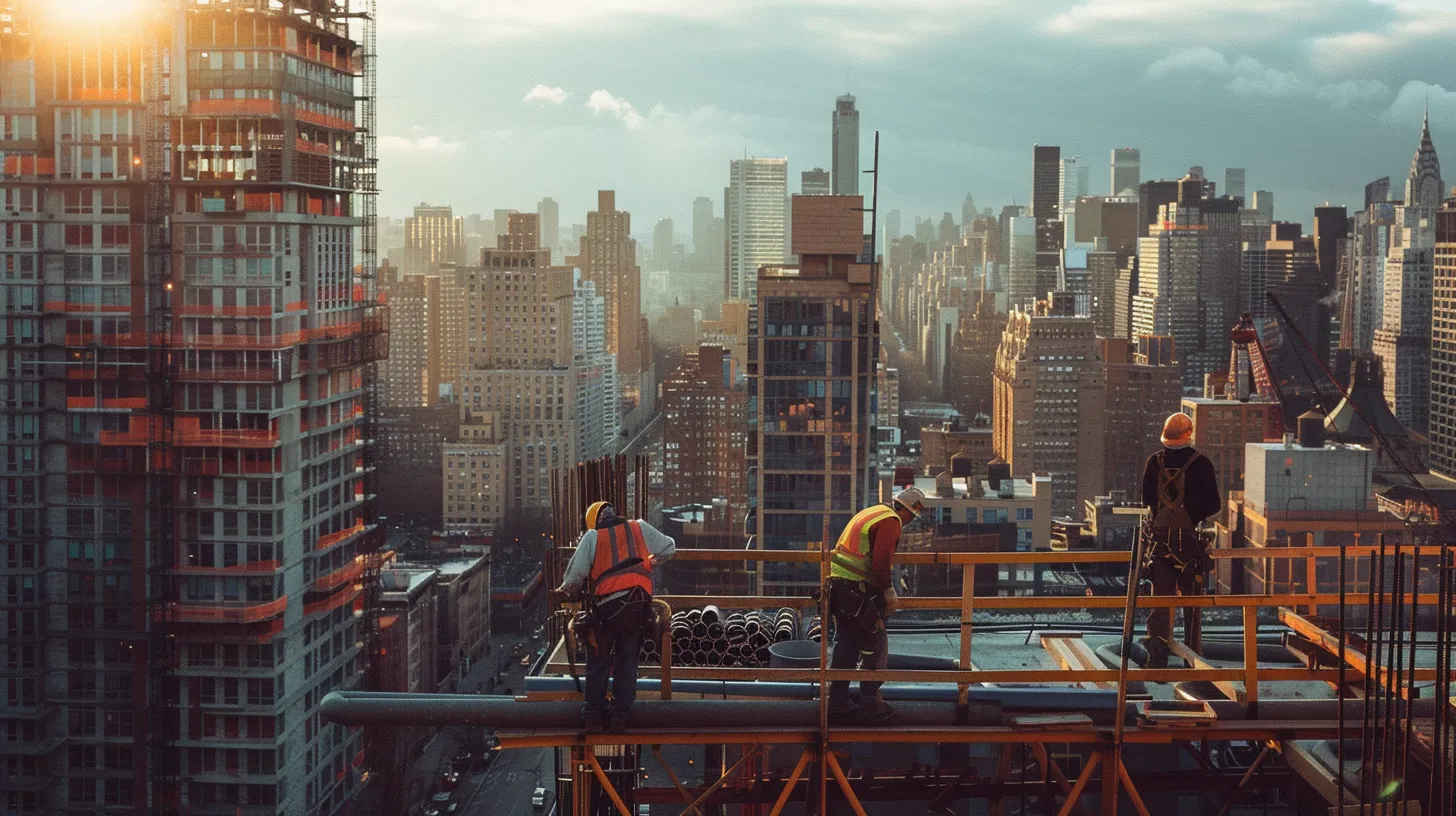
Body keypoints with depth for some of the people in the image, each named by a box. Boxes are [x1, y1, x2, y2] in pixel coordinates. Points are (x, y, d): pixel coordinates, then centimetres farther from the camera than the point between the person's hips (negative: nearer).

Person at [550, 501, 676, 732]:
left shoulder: (592, 536, 8)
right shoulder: (639, 528, 15)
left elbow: (576, 573, 0)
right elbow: (669, 549, 25)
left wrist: (564, 591, 18)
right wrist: (650, 560, 42)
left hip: (606, 604, -2)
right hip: (638, 604, 2)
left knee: (598, 661, 11)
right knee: (627, 660, 12)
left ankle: (593, 716, 9)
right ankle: (619, 716, 9)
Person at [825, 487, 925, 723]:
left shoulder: (871, 513, 20)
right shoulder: (891, 521, -11)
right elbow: (881, 563, -19)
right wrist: (889, 593, -10)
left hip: (838, 585, 9)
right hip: (857, 592, -9)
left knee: (845, 645, 15)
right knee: (875, 647, 2)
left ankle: (838, 702, 19)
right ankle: (871, 704, 7)